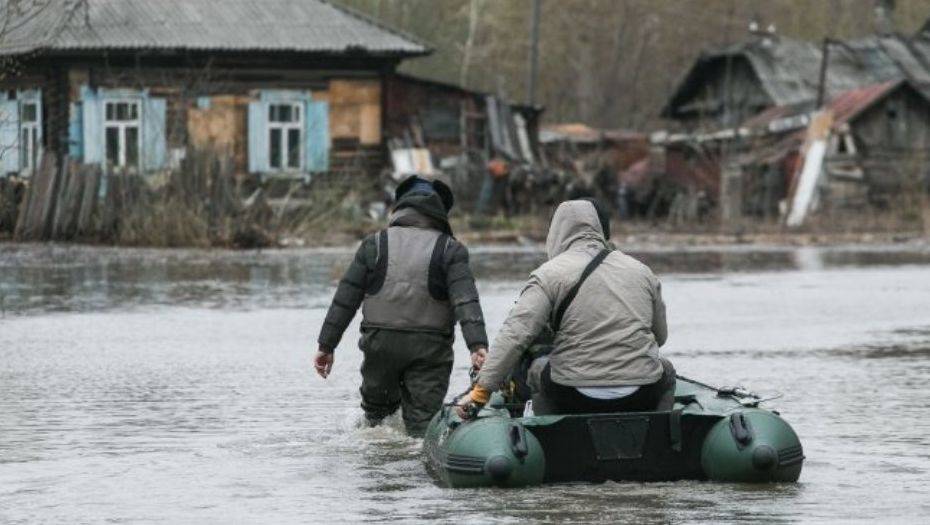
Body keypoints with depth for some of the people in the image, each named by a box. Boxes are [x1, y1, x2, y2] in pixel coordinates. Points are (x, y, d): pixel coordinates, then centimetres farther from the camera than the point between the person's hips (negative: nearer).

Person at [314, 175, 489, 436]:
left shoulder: (375, 244, 4)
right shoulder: (451, 250, 0)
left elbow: (345, 299, 4)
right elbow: (466, 301, -14)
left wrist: (326, 346, 10)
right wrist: (478, 345, -21)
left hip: (380, 345, 1)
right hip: (429, 350, -1)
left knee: (377, 408, 20)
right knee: (422, 423, 1)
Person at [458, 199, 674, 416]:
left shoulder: (549, 274, -4)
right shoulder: (641, 271, 9)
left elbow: (515, 335, -13)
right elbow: (661, 336, 17)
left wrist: (481, 390, -12)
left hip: (573, 401, -2)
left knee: (538, 368, 29)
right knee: (666, 371, 35)